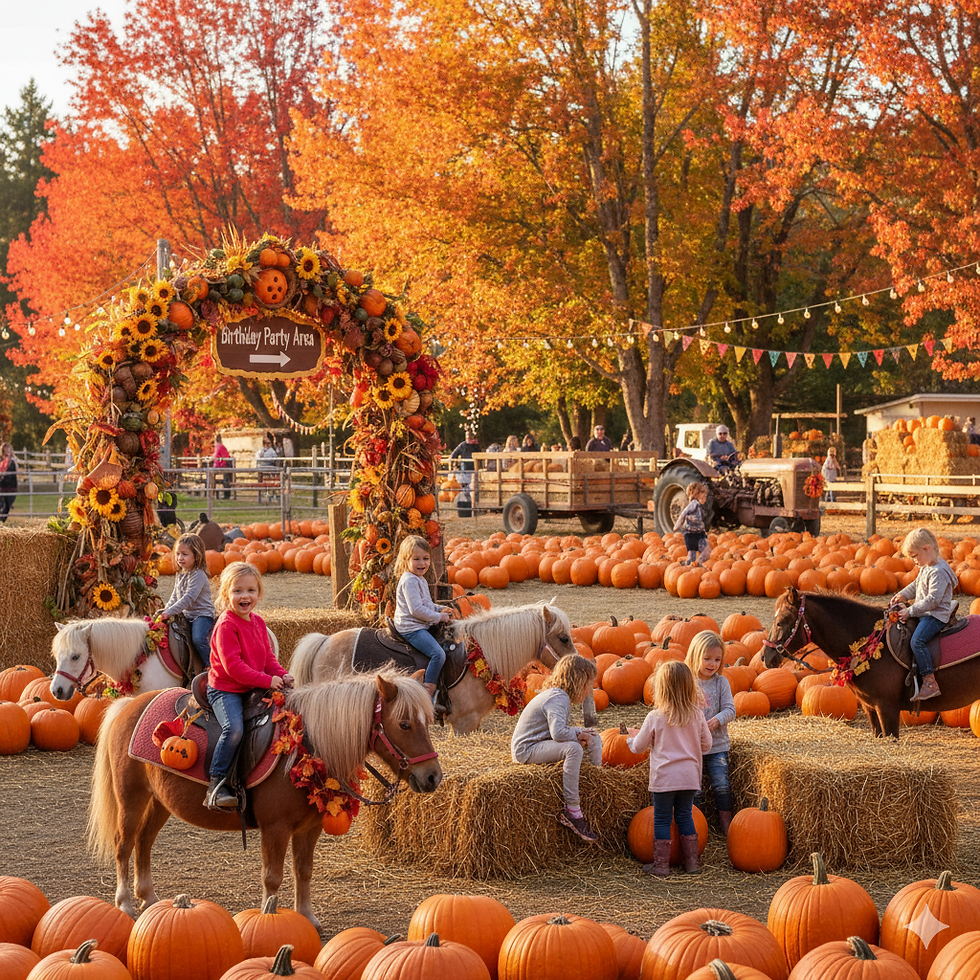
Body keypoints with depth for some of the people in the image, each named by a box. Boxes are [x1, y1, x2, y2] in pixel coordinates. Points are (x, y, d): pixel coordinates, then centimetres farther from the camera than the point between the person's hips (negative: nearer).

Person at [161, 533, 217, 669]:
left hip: (202, 613, -9)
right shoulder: (179, 575, 10)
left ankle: (210, 664, -12)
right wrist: (165, 610, 2)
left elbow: (189, 598, -27)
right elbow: (175, 596, 20)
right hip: (186, 615, 9)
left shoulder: (198, 575, -19)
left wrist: (169, 612, -30)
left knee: (198, 639, -28)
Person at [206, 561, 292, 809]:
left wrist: (282, 675, -4)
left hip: (253, 688, 8)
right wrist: (267, 680, -23)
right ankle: (216, 786, -24)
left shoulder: (258, 622, 10)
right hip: (225, 689, -8)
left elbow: (267, 656, 17)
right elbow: (232, 665, -22)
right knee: (234, 728, -30)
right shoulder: (225, 625, -16)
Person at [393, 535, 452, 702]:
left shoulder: (421, 580, 16)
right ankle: (428, 693, -23)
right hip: (411, 629, -11)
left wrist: (441, 610, 12)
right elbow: (416, 610, -24)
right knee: (438, 654, -24)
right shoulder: (409, 581, -18)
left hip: (422, 626, 11)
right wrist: (439, 617, -15)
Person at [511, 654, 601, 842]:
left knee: (594, 739, 15)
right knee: (573, 748, -35)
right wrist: (577, 735, -17)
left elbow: (558, 728, 19)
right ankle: (572, 811, -34)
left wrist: (579, 732, 1)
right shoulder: (557, 700, -21)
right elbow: (558, 733, -36)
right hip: (525, 750, -11)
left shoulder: (558, 695, 11)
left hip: (539, 744, 11)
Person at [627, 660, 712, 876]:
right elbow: (706, 745, 9)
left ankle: (661, 864, 7)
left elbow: (638, 747, 1)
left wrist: (632, 737, 23)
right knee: (685, 816, 15)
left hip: (664, 777, -4)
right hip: (689, 776, 4)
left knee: (662, 819, 5)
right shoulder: (697, 715, 0)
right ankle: (691, 861, 17)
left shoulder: (655, 717, -9)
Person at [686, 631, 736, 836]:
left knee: (722, 786, -4)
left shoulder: (721, 682, 2)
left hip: (717, 744, 1)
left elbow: (730, 710, -3)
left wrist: (717, 721, -24)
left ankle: (727, 826, 7)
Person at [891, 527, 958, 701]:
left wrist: (910, 611, -23)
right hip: (924, 613, 11)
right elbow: (916, 585, 28)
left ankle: (930, 683, -33)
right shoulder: (925, 567, 12)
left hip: (936, 615, -11)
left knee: (917, 640, -29)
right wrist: (903, 595, 11)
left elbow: (933, 600, -25)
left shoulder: (938, 572, -20)